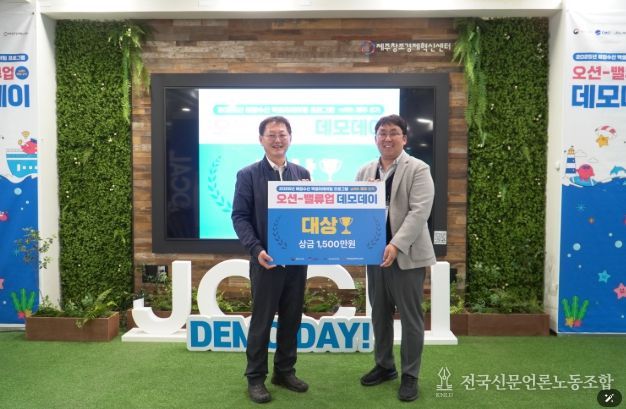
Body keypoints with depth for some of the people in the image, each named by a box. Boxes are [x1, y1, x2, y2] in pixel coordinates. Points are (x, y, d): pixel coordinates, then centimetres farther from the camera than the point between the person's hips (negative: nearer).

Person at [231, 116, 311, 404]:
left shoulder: (302, 174, 9)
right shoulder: (248, 175, -2)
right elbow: (239, 217, -7)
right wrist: (256, 249, -19)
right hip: (266, 261, -4)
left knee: (292, 319, 13)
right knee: (261, 321, 6)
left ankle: (285, 371, 29)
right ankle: (255, 378, 21)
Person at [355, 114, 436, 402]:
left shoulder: (418, 169, -5)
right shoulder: (365, 171, 12)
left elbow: (419, 212, -15)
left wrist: (396, 245, -24)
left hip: (406, 255, -5)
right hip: (374, 253, 5)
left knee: (410, 317, 4)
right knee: (379, 314, 15)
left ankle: (410, 375, 19)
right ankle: (384, 366, 32)